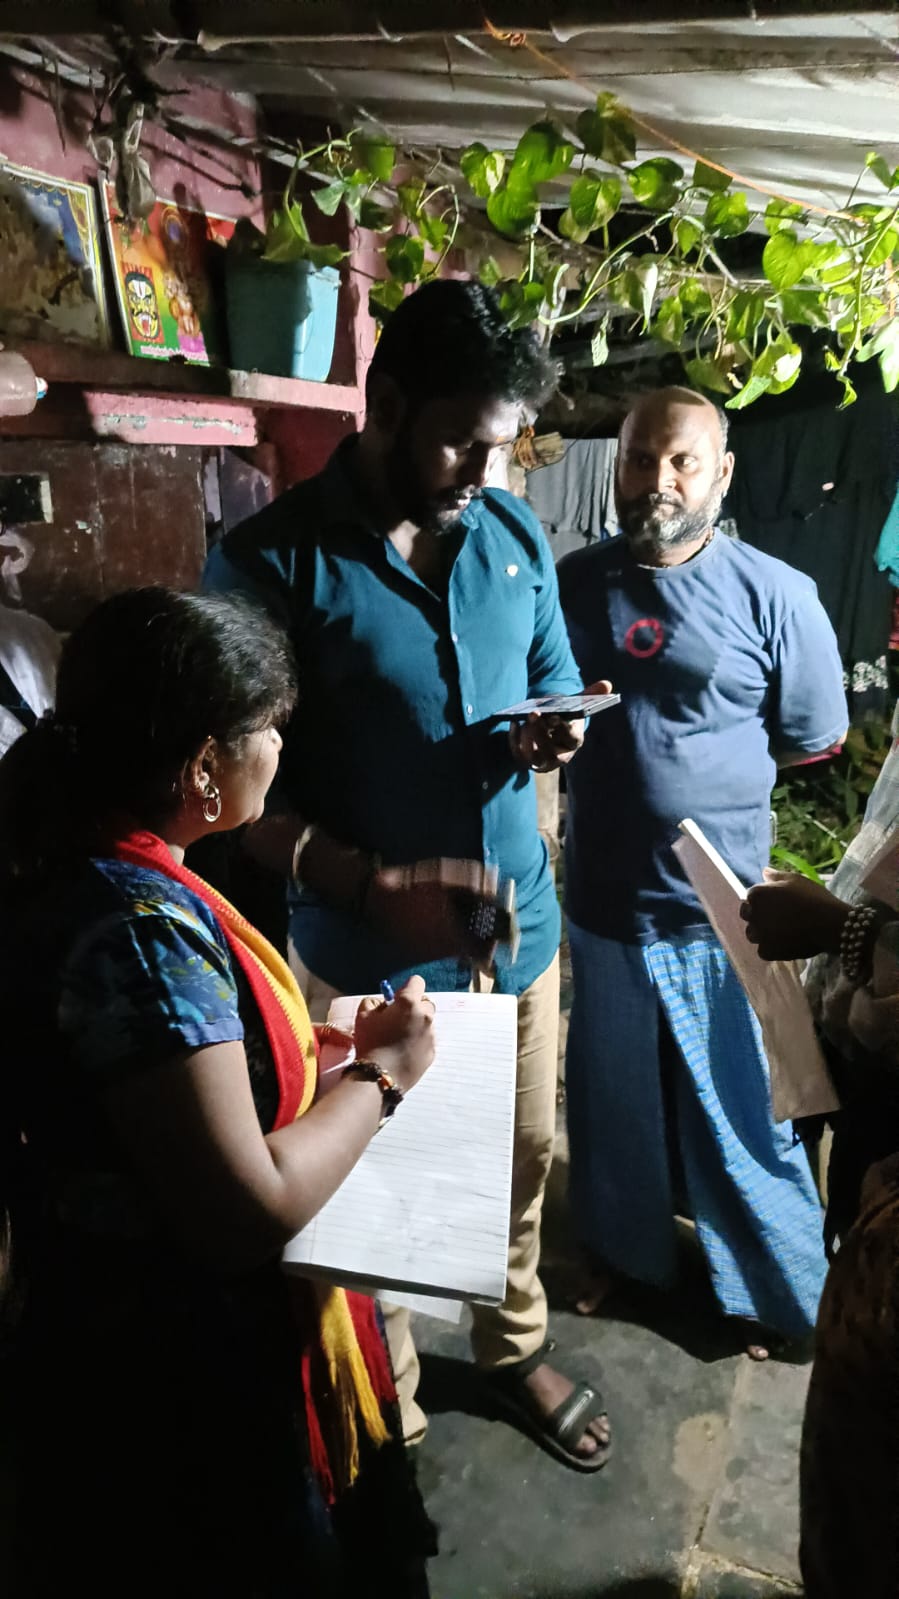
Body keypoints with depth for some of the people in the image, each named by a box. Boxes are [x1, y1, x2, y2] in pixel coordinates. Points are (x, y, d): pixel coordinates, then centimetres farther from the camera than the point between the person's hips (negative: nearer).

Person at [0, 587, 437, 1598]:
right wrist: (380, 1073, -16)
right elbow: (251, 1212, -30)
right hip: (184, 1386, -8)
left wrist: (322, 1047, 0)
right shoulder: (141, 926, -31)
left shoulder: (84, 867, -2)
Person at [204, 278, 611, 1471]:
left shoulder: (515, 535, 1)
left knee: (525, 1156, 21)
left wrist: (550, 733, -10)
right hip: (368, 947, -4)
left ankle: (515, 1347, 50)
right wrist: (368, 881, -27)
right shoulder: (275, 561, -14)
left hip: (519, 923, 5)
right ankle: (387, 1414, 42)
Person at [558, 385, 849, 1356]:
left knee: (738, 1108, 12)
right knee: (610, 1092, 20)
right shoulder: (575, 583, 1)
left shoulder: (776, 596, -8)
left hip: (720, 902, -3)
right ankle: (623, 1246, 44)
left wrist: (705, 764, -1)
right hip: (600, 893, 3)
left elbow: (813, 739, 1)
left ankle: (767, 1287, 36)